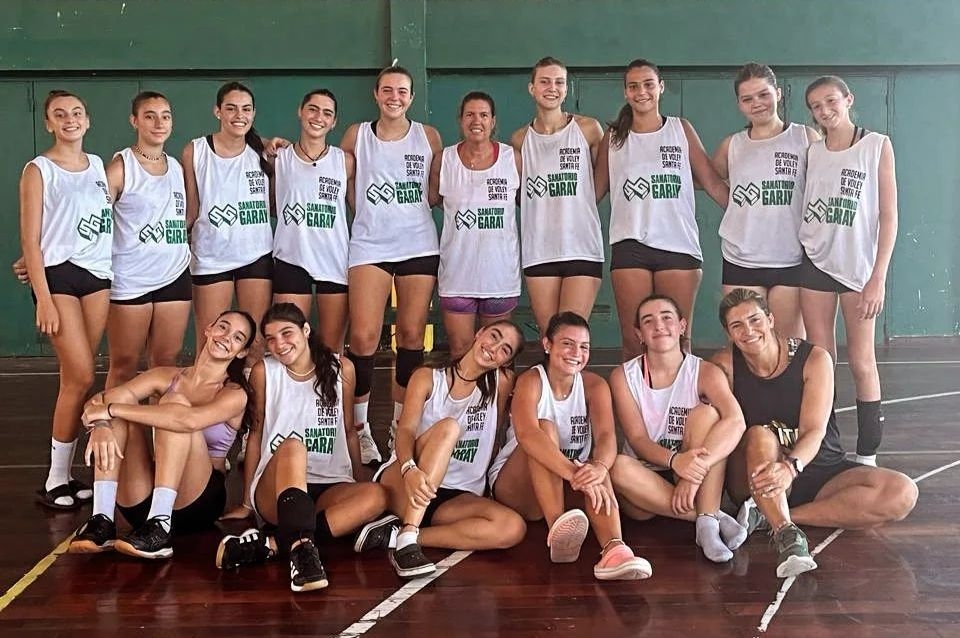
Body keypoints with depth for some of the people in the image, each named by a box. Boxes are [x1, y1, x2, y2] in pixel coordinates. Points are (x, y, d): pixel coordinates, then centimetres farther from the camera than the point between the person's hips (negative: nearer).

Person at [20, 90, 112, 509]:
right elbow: (30, 240, -6)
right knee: (82, 377, -10)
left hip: (98, 275, 5)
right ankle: (54, 481, 2)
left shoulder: (99, 166, 13)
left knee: (75, 377, 6)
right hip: (59, 275, -5)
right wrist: (43, 297, -14)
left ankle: (64, 474, 13)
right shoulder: (38, 170, -2)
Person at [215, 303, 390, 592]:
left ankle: (269, 545, -35)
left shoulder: (340, 369, 4)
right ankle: (301, 548, -53)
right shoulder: (264, 372, 2)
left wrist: (358, 486, 14)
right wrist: (246, 504, 8)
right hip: (275, 490, -2)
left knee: (376, 495, -31)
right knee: (291, 446, -35)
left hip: (330, 490, 2)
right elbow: (255, 434, 6)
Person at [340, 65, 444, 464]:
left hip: (419, 245, 1)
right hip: (369, 245, -1)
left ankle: (401, 426, 16)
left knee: (412, 336, 3)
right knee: (363, 338, -10)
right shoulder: (356, 136, 5)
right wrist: (366, 212, 7)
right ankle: (360, 427, 4)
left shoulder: (428, 137, 7)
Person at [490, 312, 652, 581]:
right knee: (545, 428, -30)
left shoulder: (594, 385, -2)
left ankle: (614, 549, -54)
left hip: (566, 489, 3)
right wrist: (573, 473, -50)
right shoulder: (531, 381, -14)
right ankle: (557, 529, -51)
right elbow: (526, 434, -35)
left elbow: (606, 436, -21)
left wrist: (598, 468, -45)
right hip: (516, 489, -3)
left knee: (595, 469, -29)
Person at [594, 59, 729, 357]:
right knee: (633, 341, -2)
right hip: (630, 247, 0)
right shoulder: (614, 137, 13)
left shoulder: (681, 129, 11)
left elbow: (713, 183, 10)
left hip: (679, 245, 0)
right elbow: (594, 190, 16)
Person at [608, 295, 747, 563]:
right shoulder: (623, 376, 0)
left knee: (705, 412, -23)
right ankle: (714, 517, -26)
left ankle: (708, 517, -29)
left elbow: (735, 422, -22)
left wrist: (695, 470, -36)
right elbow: (637, 440, -11)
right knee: (618, 467, -33)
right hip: (645, 481, 0)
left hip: (700, 482, 0)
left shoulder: (704, 372, -4)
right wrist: (674, 460, -33)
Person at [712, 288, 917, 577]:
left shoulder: (814, 359, -10)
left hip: (820, 470, 2)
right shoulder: (726, 365, -7)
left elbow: (814, 431, -20)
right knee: (760, 436, -33)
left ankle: (770, 517, -25)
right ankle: (787, 533, -43)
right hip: (754, 482, -1)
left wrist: (791, 467, -39)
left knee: (902, 493, -23)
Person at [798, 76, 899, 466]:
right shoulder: (812, 152, 8)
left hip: (858, 265, -3)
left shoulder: (877, 146, -2)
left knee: (862, 362, -2)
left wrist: (878, 278, -12)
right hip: (815, 262, 3)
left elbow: (888, 216, -5)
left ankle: (867, 458, 5)